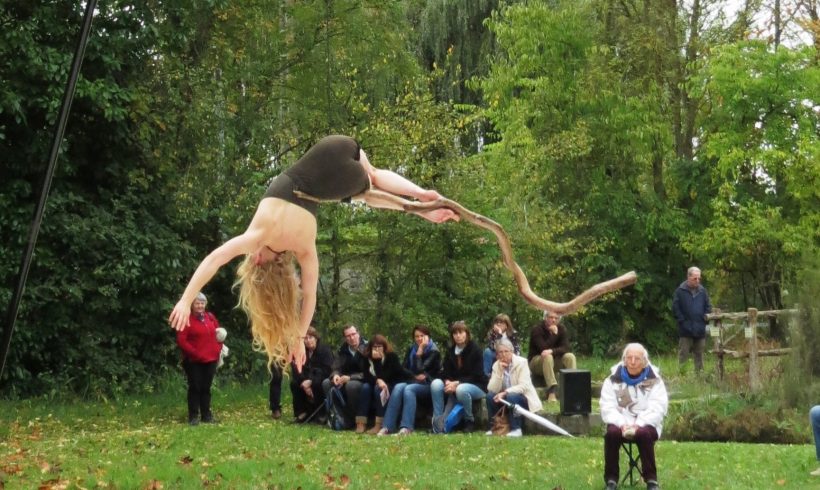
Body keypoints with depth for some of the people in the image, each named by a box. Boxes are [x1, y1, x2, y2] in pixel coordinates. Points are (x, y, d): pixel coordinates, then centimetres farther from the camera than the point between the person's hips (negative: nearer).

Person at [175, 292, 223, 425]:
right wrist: (194, 353, -18)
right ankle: (193, 416, 4)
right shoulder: (187, 319, -10)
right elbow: (181, 340, -15)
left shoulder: (210, 317, 10)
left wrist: (218, 349, 5)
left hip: (210, 359, 5)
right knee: (195, 387, -2)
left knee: (206, 387, 11)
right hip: (194, 361, -5)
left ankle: (206, 415, 18)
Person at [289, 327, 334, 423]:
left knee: (317, 384, -36)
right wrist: (303, 382, -26)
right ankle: (302, 412, -13)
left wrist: (311, 381, -30)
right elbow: (296, 371, -8)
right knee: (294, 383, -20)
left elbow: (326, 371, -22)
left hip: (322, 381, -5)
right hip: (307, 379, 5)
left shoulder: (325, 350, -13)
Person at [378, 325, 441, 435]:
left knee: (409, 389, -35)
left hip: (428, 385, -5)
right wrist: (415, 376, -7)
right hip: (413, 382, 5)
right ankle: (387, 427, -40)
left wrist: (420, 351, -14)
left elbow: (419, 369, -15)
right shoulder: (411, 350, 13)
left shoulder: (434, 352, -4)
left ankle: (406, 427, -48)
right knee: (398, 387, -29)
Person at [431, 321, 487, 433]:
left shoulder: (475, 350, -10)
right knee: (436, 384, -22)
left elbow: (476, 376, -16)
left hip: (477, 386, -5)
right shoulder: (450, 351, 6)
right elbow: (445, 372, 2)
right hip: (454, 386, 5)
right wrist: (448, 382, -22)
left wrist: (457, 383, -26)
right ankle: (438, 420, -20)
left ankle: (470, 421, -14)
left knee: (461, 389, -39)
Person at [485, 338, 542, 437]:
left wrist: (505, 393, -31)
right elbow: (492, 389, -13)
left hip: (523, 399, -4)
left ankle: (516, 429, -23)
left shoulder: (521, 362, -13)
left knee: (511, 396, -34)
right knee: (490, 396, -23)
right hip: (505, 399, 4)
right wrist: (500, 372, -24)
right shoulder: (496, 366, -2)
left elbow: (524, 386, -22)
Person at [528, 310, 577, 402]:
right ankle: (551, 391, -44)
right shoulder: (537, 330, -16)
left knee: (570, 356, -22)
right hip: (536, 361, -4)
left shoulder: (562, 329, -1)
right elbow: (543, 349, -26)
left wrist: (552, 351, -32)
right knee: (548, 357, -36)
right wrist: (554, 334, -28)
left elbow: (566, 348, -13)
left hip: (555, 360, 5)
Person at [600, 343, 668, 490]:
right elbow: (607, 407, -5)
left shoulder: (653, 380, -1)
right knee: (612, 433, -31)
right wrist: (622, 424, -23)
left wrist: (638, 425, -25)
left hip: (646, 425, -1)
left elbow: (657, 409, -10)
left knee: (643, 434, -35)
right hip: (621, 424, 1)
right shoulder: (613, 379, 2)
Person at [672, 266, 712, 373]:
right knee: (683, 353, -2)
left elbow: (708, 306, 13)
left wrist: (705, 318, -1)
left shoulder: (702, 291, 7)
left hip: (700, 329, 4)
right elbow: (675, 308, -5)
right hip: (686, 329, -4)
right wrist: (682, 321, -10)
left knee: (699, 353, 10)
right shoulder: (680, 291, -5)